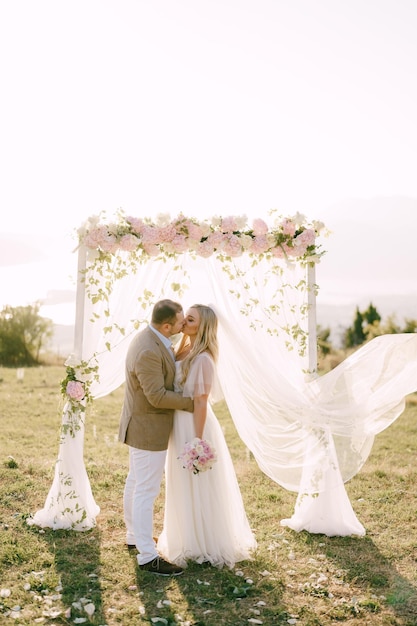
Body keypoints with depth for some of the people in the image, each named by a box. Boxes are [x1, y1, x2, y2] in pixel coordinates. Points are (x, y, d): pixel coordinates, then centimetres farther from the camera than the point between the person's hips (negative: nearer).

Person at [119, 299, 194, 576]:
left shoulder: (151, 337, 2)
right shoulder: (148, 352, -29)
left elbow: (168, 362, 14)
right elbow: (157, 396, -27)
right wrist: (192, 402, -17)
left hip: (141, 426, 11)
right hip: (149, 430, -11)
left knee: (135, 483, 23)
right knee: (147, 491, -2)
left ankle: (134, 535, 40)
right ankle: (148, 556, 9)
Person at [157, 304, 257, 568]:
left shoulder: (203, 359, -21)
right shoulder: (185, 351, 6)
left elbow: (200, 402, -21)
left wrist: (197, 441, -20)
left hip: (195, 426, -9)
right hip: (180, 425, 9)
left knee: (199, 488, 7)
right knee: (185, 488, 21)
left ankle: (207, 546, 26)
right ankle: (191, 540, 39)